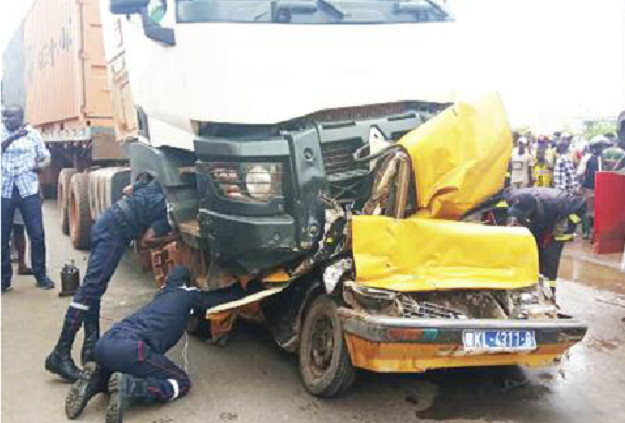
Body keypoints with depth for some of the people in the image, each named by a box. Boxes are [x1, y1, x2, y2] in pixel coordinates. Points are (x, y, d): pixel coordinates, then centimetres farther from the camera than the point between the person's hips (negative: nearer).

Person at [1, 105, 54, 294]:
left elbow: (45, 156, 12)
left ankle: (41, 275, 13)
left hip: (28, 189, 0)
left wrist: (40, 165, -8)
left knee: (37, 234, 0)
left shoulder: (33, 134, 7)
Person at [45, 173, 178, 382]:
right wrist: (173, 237, 0)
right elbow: (148, 239, -10)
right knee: (90, 289, -12)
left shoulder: (159, 184, 14)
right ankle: (60, 354, -13)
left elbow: (128, 190, 21)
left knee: (94, 289, 10)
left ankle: (91, 346, 16)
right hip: (115, 231, -10)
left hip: (107, 221, 10)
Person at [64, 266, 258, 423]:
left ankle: (98, 380, 6)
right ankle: (129, 387, -13)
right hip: (130, 349, -7)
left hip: (104, 344, 8)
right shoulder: (188, 294, 19)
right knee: (181, 383, 11)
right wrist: (251, 288, 42)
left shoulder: (162, 295, 37)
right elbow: (224, 295, 24)